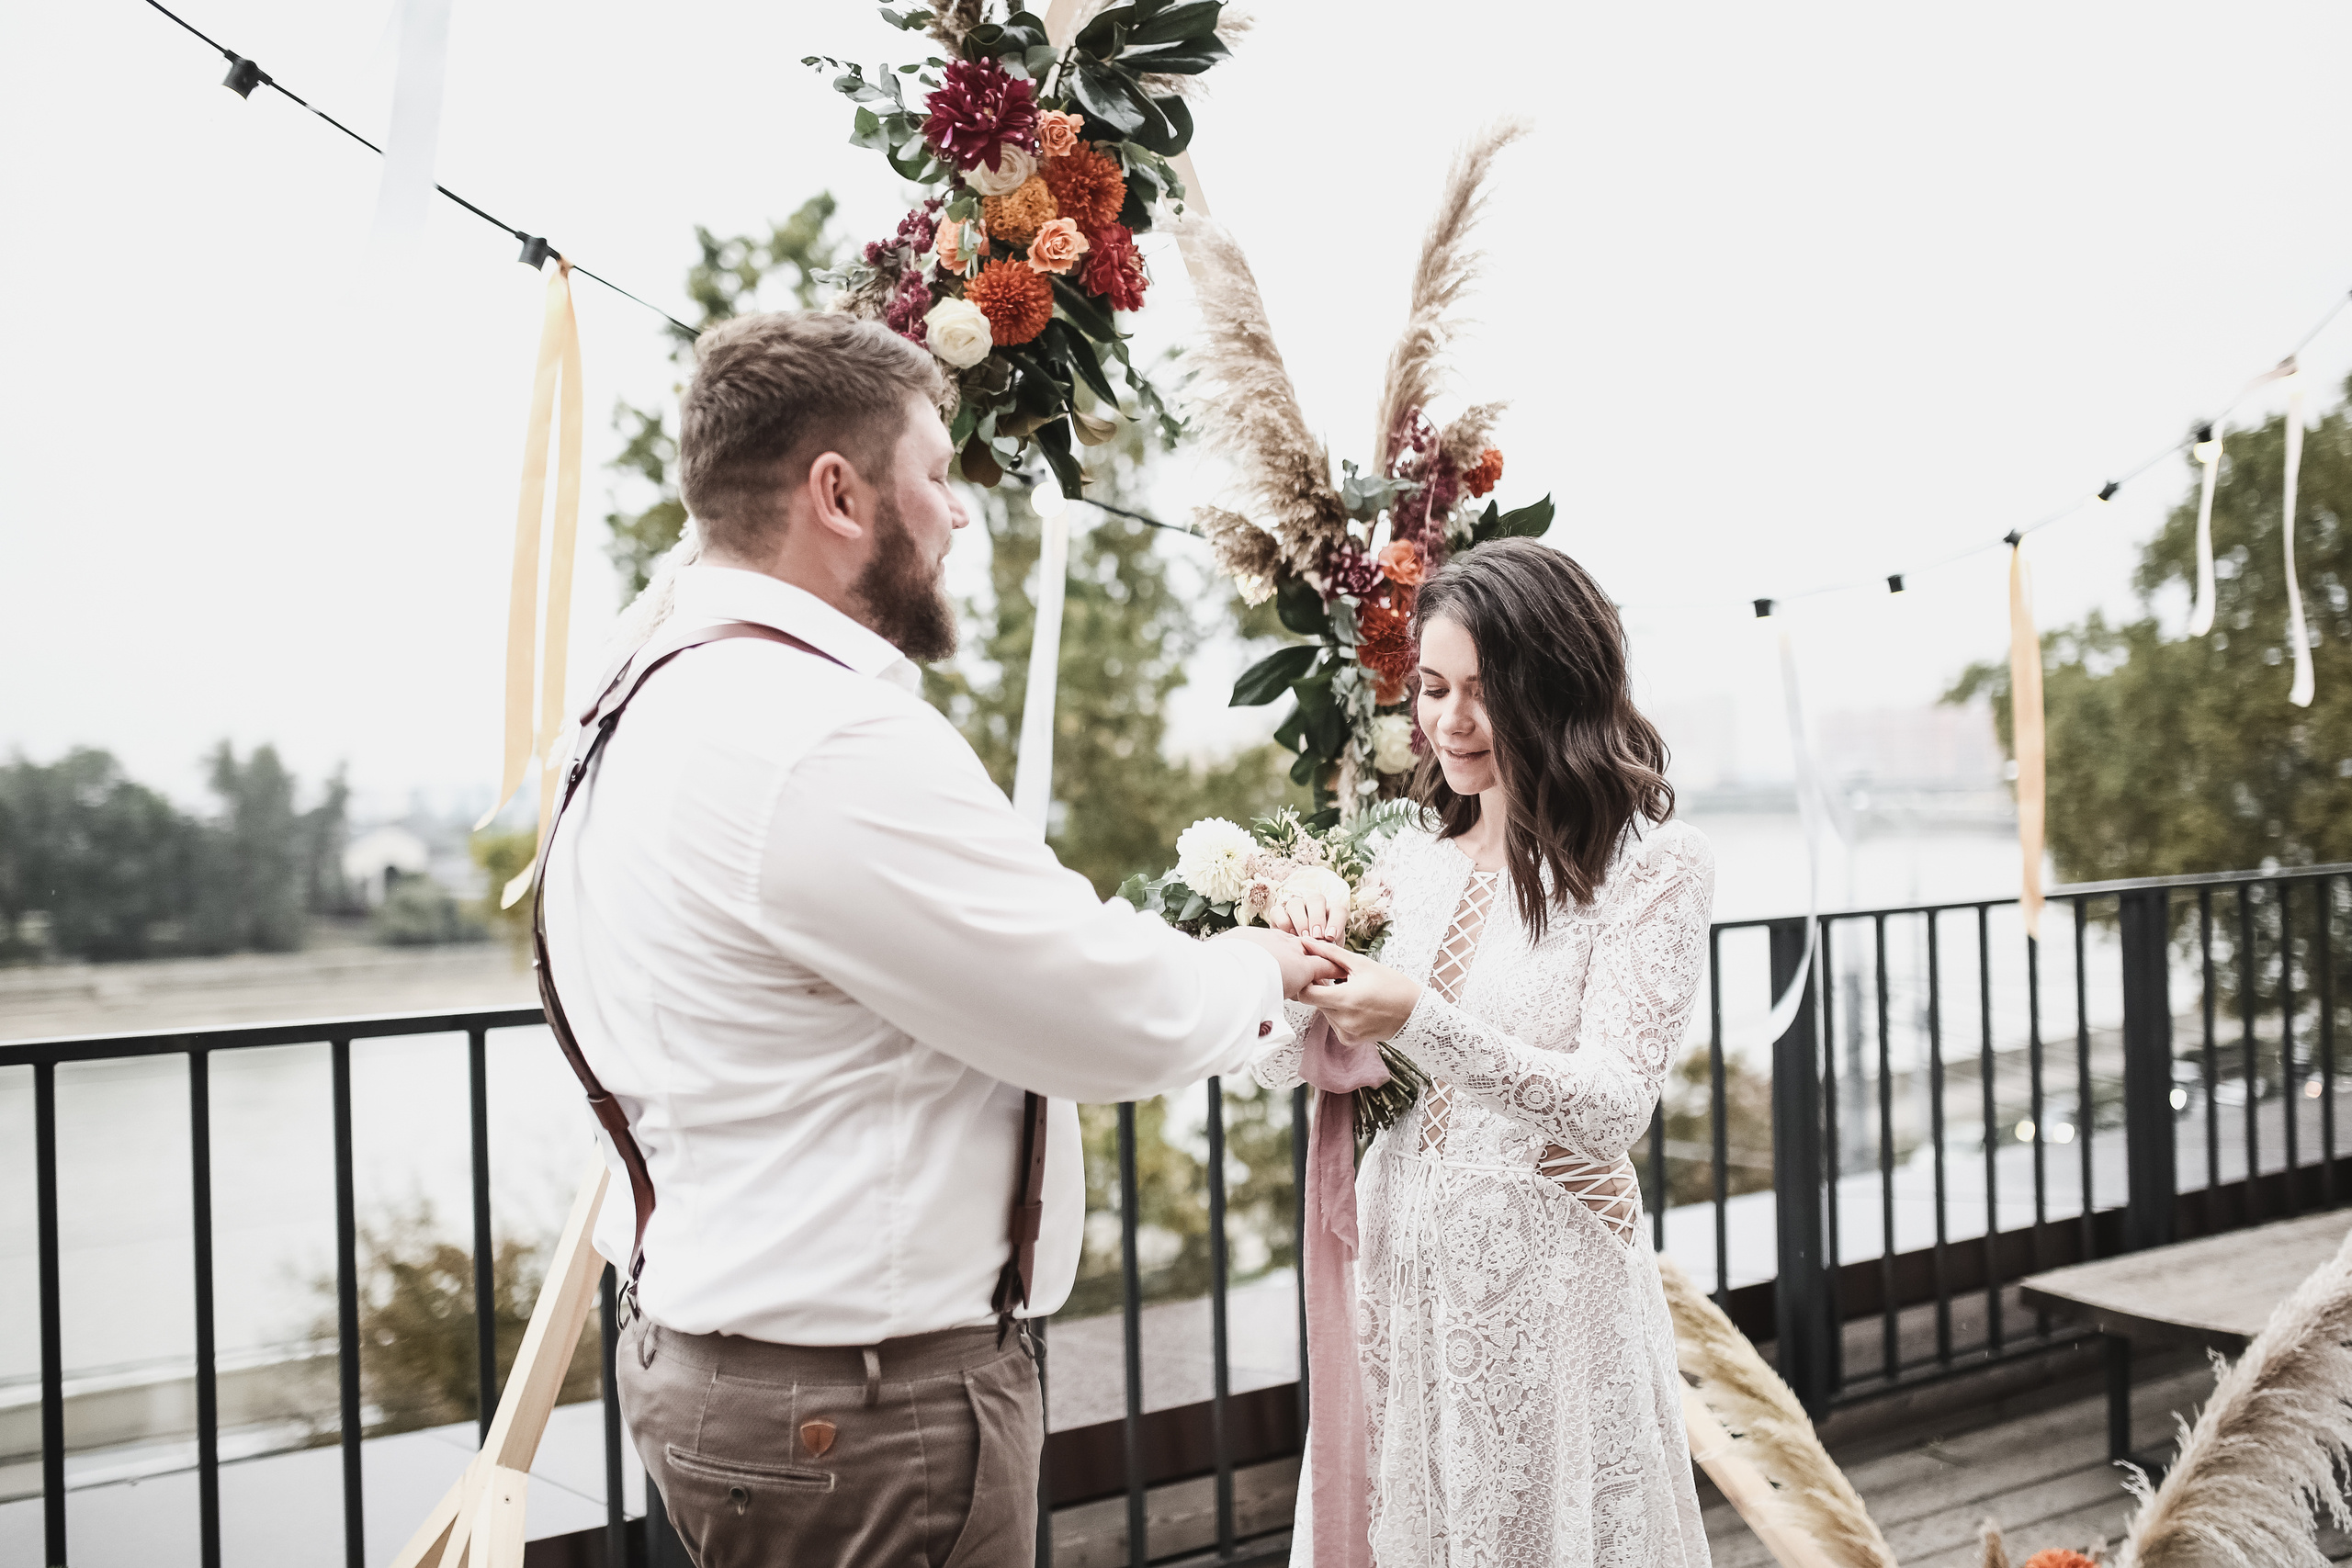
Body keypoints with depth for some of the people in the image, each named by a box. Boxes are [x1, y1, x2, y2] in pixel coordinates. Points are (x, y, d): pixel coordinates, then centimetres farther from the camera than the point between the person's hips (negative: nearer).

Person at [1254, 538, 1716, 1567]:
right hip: (1396, 1259, 5)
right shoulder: (1410, 859, 7)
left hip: (1546, 1277, -5)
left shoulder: (1652, 863, -8)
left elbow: (1613, 1109, -16)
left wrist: (1421, 1020, -27)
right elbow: (1280, 1067, 8)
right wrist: (1301, 961, -13)